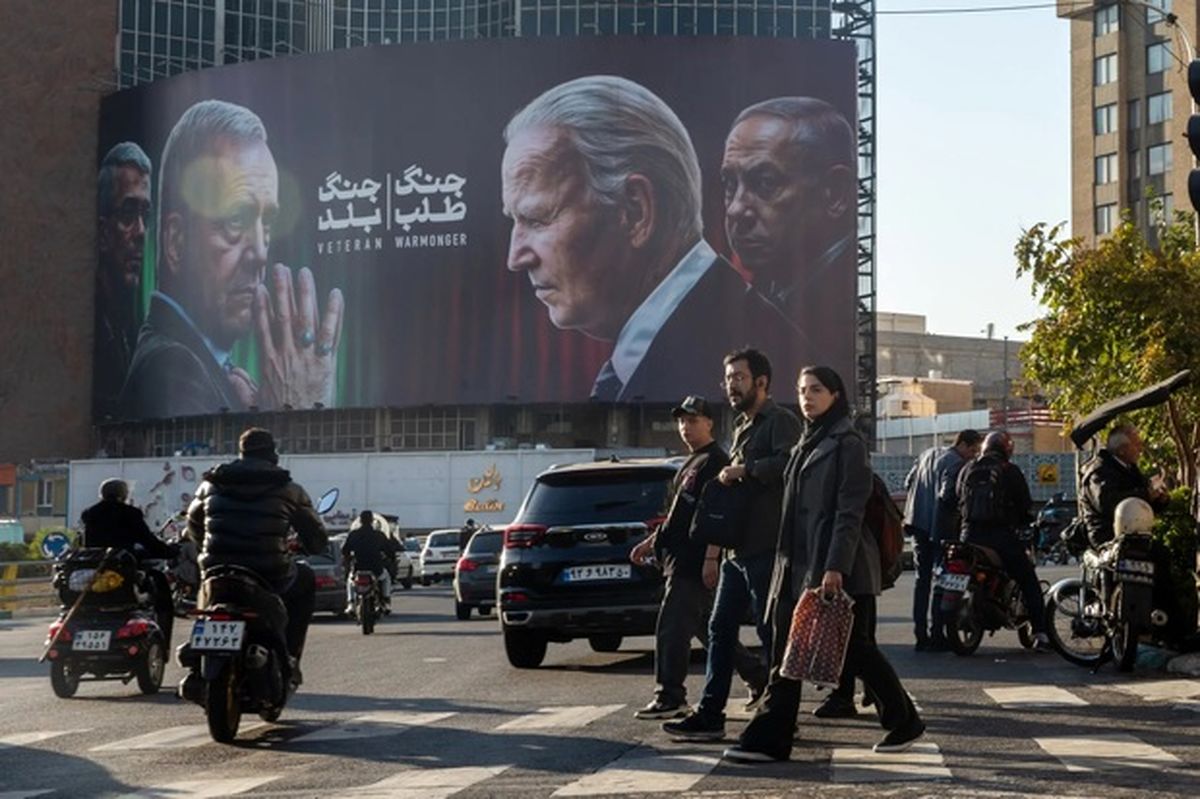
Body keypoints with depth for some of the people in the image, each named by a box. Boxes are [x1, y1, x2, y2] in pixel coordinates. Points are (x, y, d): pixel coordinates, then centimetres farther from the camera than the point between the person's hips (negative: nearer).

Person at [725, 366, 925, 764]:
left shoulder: (848, 444, -6)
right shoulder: (805, 445, 19)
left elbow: (850, 511, -14)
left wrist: (836, 567, -22)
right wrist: (786, 565, 17)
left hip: (839, 567, -8)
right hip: (800, 566, 8)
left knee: (854, 648, -1)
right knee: (787, 652, 1)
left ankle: (904, 720, 17)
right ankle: (768, 738, -3)